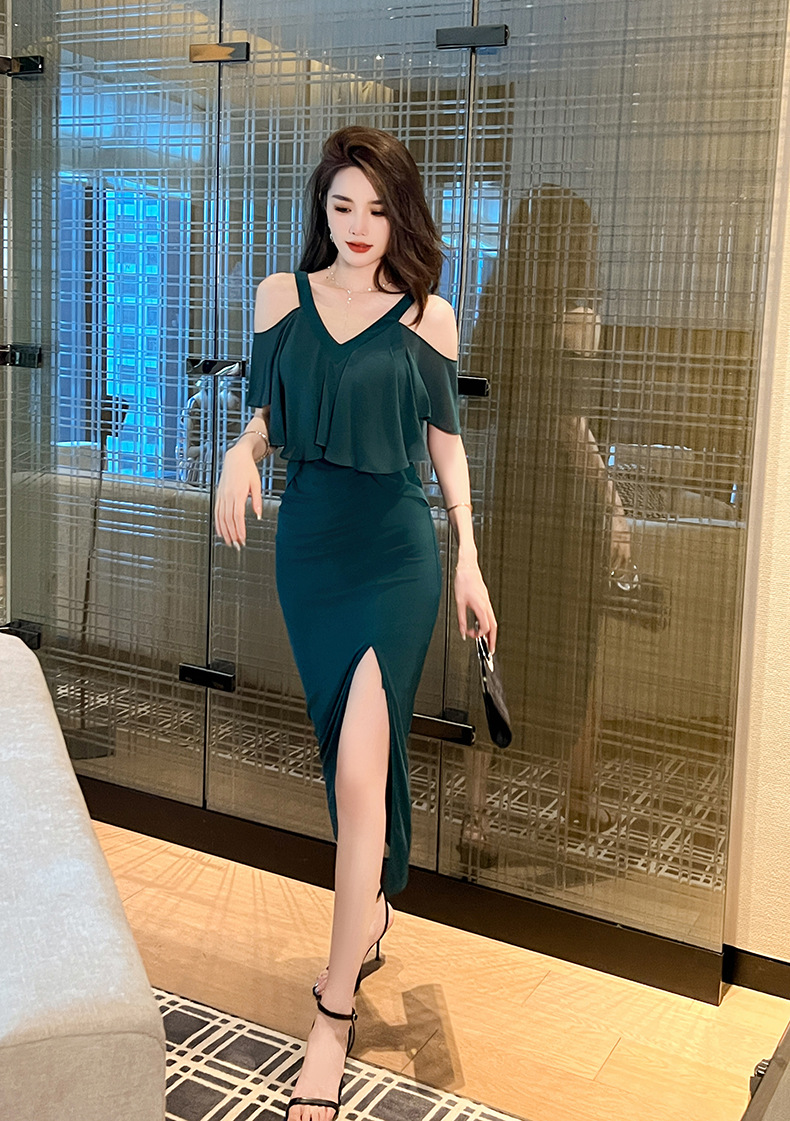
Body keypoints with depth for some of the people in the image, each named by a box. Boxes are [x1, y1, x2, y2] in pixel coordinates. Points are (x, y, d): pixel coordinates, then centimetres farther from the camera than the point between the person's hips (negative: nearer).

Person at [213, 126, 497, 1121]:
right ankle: (371, 905, 39)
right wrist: (240, 453, -13)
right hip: (308, 544, 3)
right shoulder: (280, 295, 5)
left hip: (398, 552, -3)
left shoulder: (427, 315, 0)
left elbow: (444, 438, 5)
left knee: (359, 769, -10)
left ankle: (334, 1009, -4)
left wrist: (467, 559, 2)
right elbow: (267, 414, 11)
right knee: (344, 749, 14)